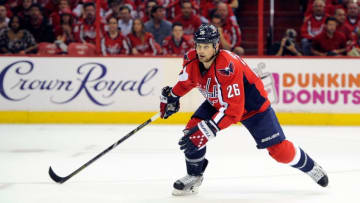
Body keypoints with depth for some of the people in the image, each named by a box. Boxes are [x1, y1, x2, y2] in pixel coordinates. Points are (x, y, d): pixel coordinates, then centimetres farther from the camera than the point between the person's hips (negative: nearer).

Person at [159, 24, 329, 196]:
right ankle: (194, 176, 4)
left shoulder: (228, 67, -40)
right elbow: (186, 81, 10)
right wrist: (171, 96, 11)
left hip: (252, 106, -6)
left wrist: (207, 130, -47)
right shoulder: (192, 61, -18)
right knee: (192, 131, -14)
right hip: (216, 103, 6)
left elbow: (233, 110, -43)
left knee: (279, 149, -6)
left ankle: (310, 167, 20)